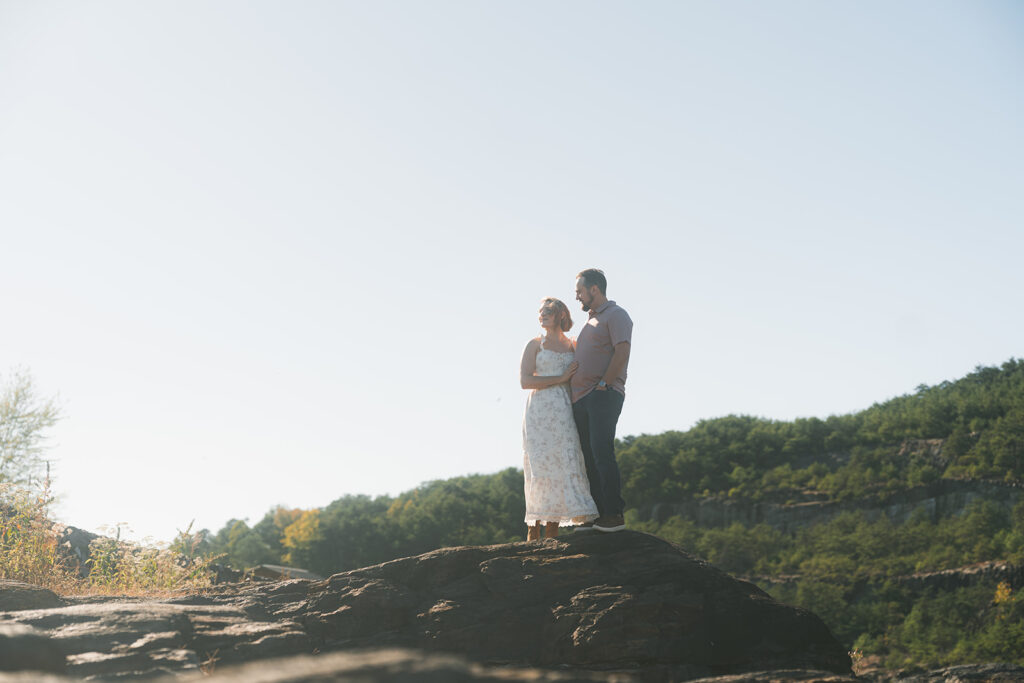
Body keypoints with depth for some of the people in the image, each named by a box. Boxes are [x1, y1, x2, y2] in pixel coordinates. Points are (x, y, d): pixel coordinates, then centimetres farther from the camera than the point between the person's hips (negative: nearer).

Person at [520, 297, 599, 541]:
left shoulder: (572, 345, 16)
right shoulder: (535, 344, 7)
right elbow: (525, 381, -4)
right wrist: (560, 378, -9)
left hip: (565, 411, 3)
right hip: (540, 411, -3)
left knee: (563, 465, -4)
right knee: (540, 465, -10)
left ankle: (551, 533, -3)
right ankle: (533, 532, -8)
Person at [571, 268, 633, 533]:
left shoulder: (616, 315, -1)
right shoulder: (591, 321, 26)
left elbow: (622, 352, -14)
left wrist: (603, 384, -16)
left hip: (603, 395, -9)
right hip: (581, 399, 9)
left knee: (602, 453, -15)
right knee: (589, 458, 4)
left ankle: (615, 514, -14)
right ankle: (599, 516, 5)